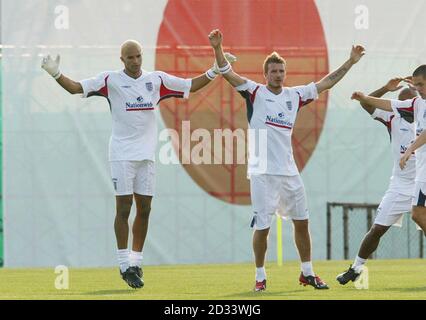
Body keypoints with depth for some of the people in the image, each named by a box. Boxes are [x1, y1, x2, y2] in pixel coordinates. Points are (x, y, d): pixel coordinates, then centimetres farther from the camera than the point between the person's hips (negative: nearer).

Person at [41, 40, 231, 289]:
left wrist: (215, 71, 7)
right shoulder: (111, 80, -2)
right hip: (122, 153, -4)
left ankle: (136, 262, 15)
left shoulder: (156, 80, 8)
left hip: (147, 154, 4)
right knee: (124, 207, -7)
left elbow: (191, 86, 17)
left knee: (144, 209, 4)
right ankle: (125, 265, -2)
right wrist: (56, 74, -22)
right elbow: (76, 88, -7)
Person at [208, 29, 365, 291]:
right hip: (262, 172, -5)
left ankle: (307, 273, 22)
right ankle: (260, 276, 9)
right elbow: (228, 73, -12)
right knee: (262, 227, -4)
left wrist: (350, 62, 15)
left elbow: (326, 83, 17)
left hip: (289, 170, 5)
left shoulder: (295, 95, 11)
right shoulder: (255, 92, -1)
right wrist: (218, 49, -27)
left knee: (302, 221, 9)